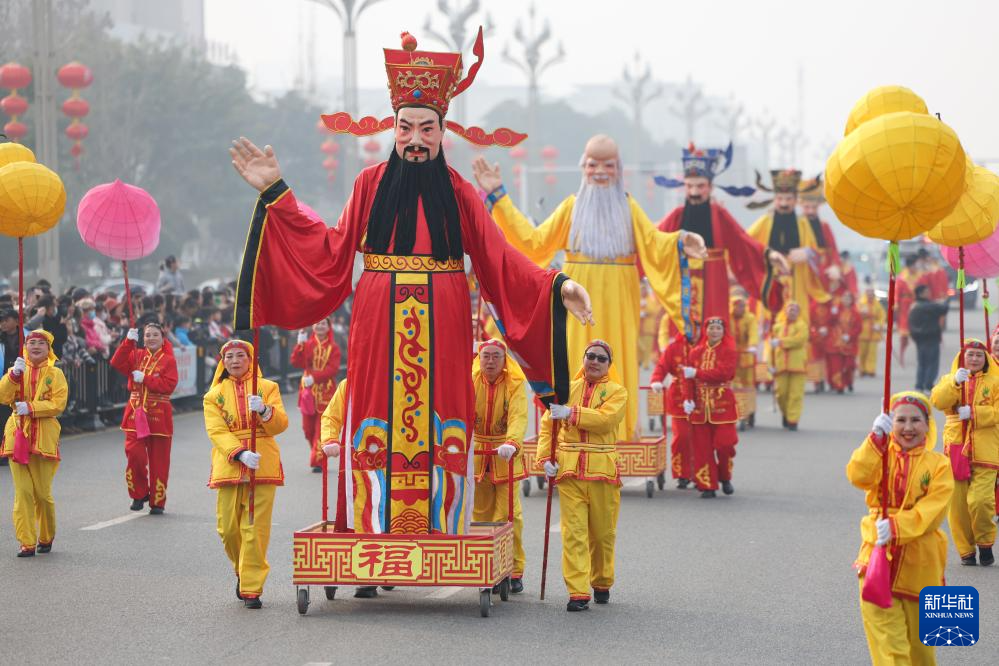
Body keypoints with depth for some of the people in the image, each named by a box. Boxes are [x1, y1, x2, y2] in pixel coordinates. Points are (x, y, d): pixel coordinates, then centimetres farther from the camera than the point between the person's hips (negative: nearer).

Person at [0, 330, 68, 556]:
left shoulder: (55, 374, 3)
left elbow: (58, 404, -9)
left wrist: (31, 407, -19)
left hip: (44, 439, -2)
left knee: (42, 493, 2)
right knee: (23, 493, -4)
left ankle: (46, 538, 22)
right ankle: (27, 543, -1)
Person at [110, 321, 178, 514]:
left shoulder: (168, 360, 0)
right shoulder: (136, 355, 9)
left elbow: (169, 385, -13)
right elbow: (117, 363, -8)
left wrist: (145, 378, -17)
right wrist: (128, 341, -16)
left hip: (158, 417, -2)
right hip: (136, 415, 2)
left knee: (158, 460, 2)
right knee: (134, 454, -11)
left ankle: (157, 501, 13)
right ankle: (139, 494, 9)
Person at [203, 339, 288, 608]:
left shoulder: (267, 388, 11)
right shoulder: (214, 395, 11)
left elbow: (280, 425, 1)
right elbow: (216, 431, -2)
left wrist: (264, 410, -20)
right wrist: (241, 454, -18)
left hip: (263, 466, -1)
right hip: (229, 466, 1)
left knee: (256, 529, -7)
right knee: (228, 528, 1)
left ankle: (252, 588, -2)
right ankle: (242, 571, 29)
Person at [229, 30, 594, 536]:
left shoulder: (458, 191, 5)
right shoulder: (371, 184, 7)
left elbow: (501, 261, 1)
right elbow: (332, 249, 7)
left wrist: (555, 286, -14)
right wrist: (276, 193, 6)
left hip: (441, 329, 0)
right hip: (380, 329, 0)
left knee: (439, 422, -2)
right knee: (379, 421, -2)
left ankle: (440, 530, 3)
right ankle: (376, 532, 1)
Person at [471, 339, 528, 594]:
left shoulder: (515, 385, -5)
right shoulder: (470, 383, 1)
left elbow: (519, 417, -21)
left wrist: (511, 443, -40)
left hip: (505, 457, -2)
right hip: (476, 456, 2)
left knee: (508, 515, -7)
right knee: (481, 515, 4)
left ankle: (514, 571, 1)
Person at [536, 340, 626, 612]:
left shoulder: (617, 392, 4)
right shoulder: (567, 389, 12)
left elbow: (605, 419, -15)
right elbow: (548, 424, 11)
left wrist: (570, 413, -24)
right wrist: (545, 458, -1)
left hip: (603, 471, -1)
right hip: (569, 470, 1)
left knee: (603, 533, 8)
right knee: (573, 533, -7)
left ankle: (602, 584, 29)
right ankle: (578, 593, -9)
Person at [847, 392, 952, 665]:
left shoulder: (938, 464, 0)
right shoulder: (880, 454, 5)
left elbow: (931, 510, -13)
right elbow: (858, 476, -17)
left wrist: (896, 527, -25)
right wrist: (877, 437, -24)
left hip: (920, 561, 0)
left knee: (918, 633, 13)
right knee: (883, 625, -11)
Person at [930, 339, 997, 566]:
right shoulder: (950, 380, 13)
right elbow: (937, 401, -8)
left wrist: (973, 412, -13)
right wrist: (956, 382, -21)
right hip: (956, 449, 2)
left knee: (980, 500, -15)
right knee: (958, 503, 1)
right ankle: (966, 550, 14)